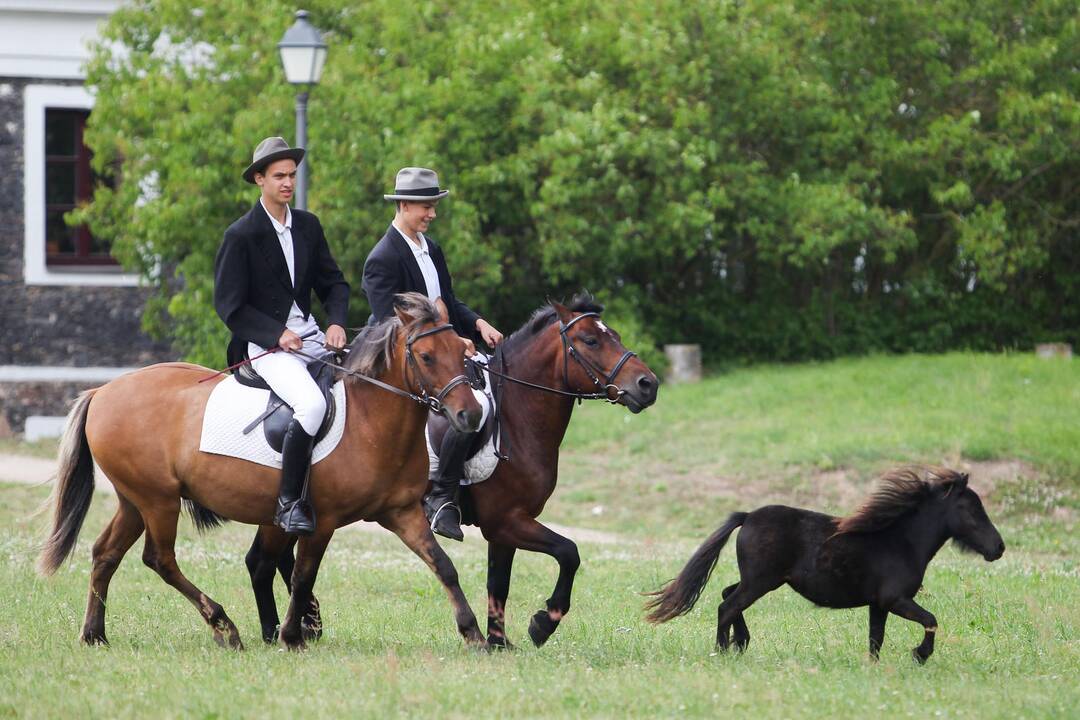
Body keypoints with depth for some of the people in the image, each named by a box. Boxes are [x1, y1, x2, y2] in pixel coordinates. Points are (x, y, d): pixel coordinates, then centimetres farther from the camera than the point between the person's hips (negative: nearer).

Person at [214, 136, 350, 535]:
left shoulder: (308, 226, 11)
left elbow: (333, 282, 14)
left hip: (311, 338, 7)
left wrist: (336, 323, -6)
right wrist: (277, 334, -18)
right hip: (265, 345, -7)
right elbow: (229, 305, -8)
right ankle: (288, 502, -22)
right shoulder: (241, 235, -7)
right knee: (312, 402, -31)